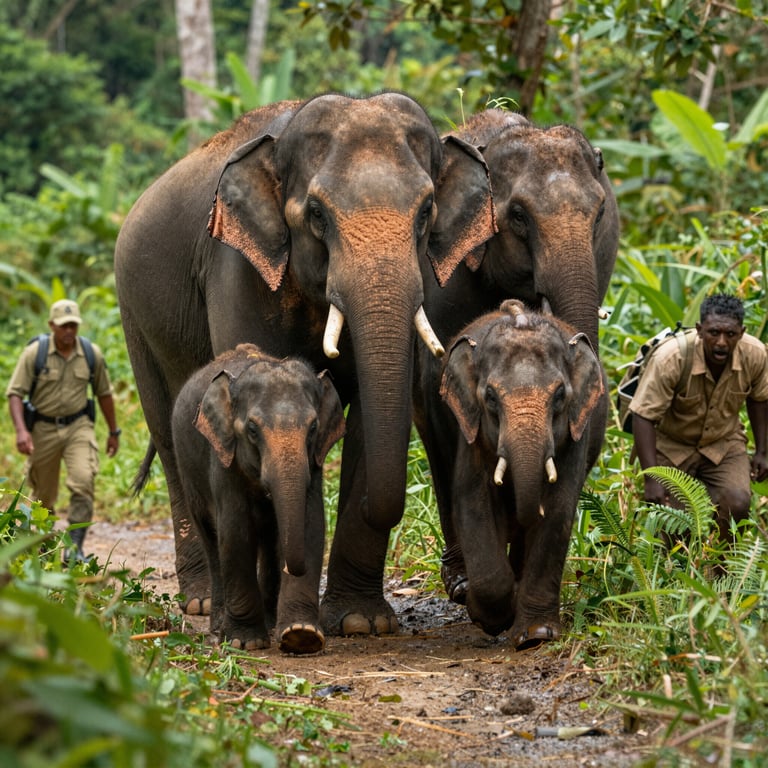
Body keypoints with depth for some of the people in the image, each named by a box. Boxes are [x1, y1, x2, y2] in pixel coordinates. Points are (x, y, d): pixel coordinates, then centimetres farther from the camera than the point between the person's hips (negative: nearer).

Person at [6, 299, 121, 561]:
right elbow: (15, 393, -12)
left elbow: (104, 394, 11)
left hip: (78, 426, 1)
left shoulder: (92, 354, -2)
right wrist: (21, 430, -26)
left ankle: (75, 548, -19)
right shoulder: (34, 353, -11)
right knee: (43, 493, 10)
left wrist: (114, 432, 17)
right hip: (43, 428, -1)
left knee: (83, 480, -20)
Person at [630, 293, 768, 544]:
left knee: (738, 504, -22)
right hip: (670, 445, -2)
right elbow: (643, 417, -27)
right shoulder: (670, 359, -31)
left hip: (724, 442, 2)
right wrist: (652, 478, -32)